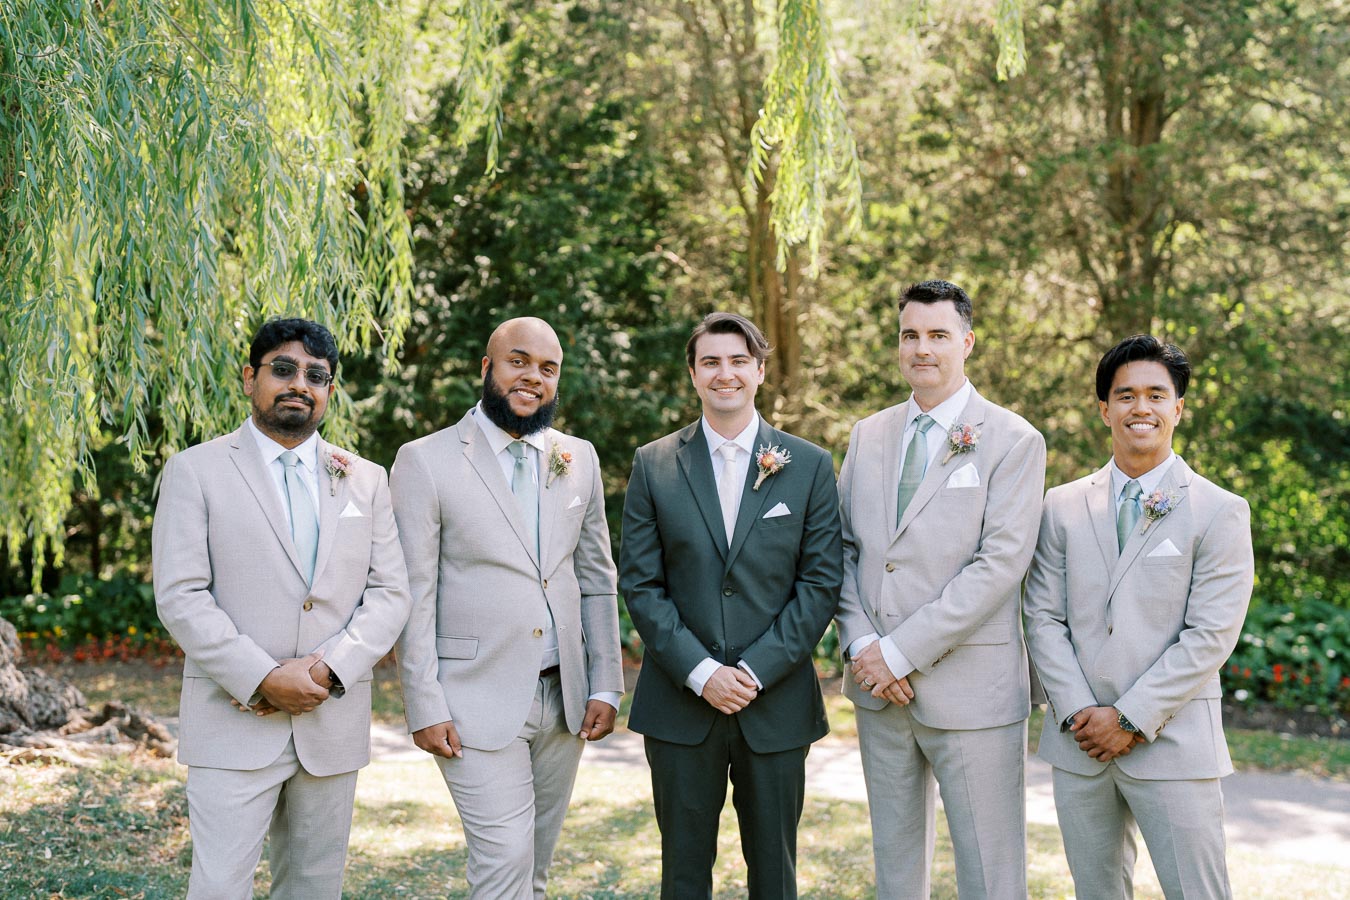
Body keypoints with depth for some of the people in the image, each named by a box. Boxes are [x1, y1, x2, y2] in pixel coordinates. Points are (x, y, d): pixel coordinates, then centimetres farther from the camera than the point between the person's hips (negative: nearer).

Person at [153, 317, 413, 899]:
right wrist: (264, 680, -15)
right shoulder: (195, 470, 2)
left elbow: (390, 594, 5)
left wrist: (329, 669, -11)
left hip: (333, 722, 3)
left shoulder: (366, 480, 12)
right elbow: (180, 596, -7)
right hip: (235, 723, -3)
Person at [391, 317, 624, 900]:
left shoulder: (579, 459, 9)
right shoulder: (425, 461, -5)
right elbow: (414, 596, -7)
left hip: (564, 699, 5)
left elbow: (597, 580, 12)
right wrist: (424, 708, -10)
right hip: (478, 704, -5)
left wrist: (605, 687, 6)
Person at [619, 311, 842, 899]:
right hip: (680, 703, 0)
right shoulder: (654, 465, 3)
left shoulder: (810, 466, 2)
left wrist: (756, 671, -12)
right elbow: (639, 583, -1)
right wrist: (699, 672, -12)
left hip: (776, 703, 0)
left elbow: (821, 582, -2)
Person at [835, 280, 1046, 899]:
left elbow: (1000, 563, -14)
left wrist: (902, 651, -17)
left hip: (969, 686, -5)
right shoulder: (868, 436, 12)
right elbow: (844, 548, 11)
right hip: (879, 685, 5)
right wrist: (860, 646, -6)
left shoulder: (1013, 441, -5)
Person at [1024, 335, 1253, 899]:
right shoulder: (1063, 507, 8)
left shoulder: (1220, 512, -1)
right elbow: (1043, 618, 4)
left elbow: (1211, 634, -8)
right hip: (1079, 744, 3)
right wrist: (1078, 712, -9)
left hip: (1173, 744, -3)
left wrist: (1131, 718, -12)